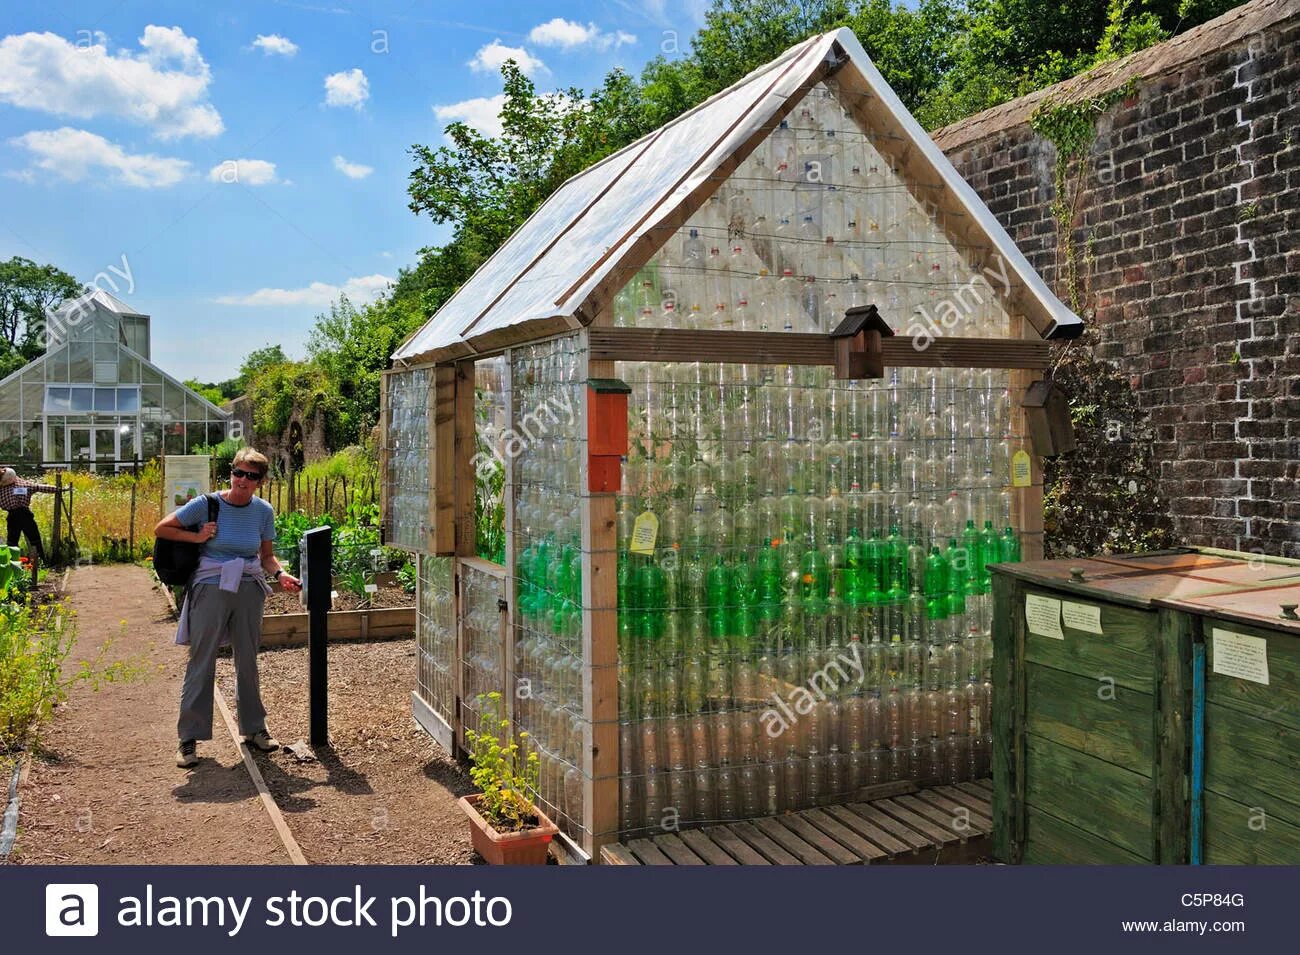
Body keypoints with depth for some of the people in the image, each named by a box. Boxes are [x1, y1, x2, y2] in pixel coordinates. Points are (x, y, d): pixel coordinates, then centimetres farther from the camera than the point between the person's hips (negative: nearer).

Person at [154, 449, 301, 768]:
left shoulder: (263, 511, 2)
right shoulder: (207, 504, -8)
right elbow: (161, 529, 0)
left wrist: (281, 574, -9)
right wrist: (197, 537, -11)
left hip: (249, 591, 3)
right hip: (211, 589, -3)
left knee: (248, 662, 13)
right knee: (201, 664, 0)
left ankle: (254, 728, 26)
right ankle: (189, 737, 9)